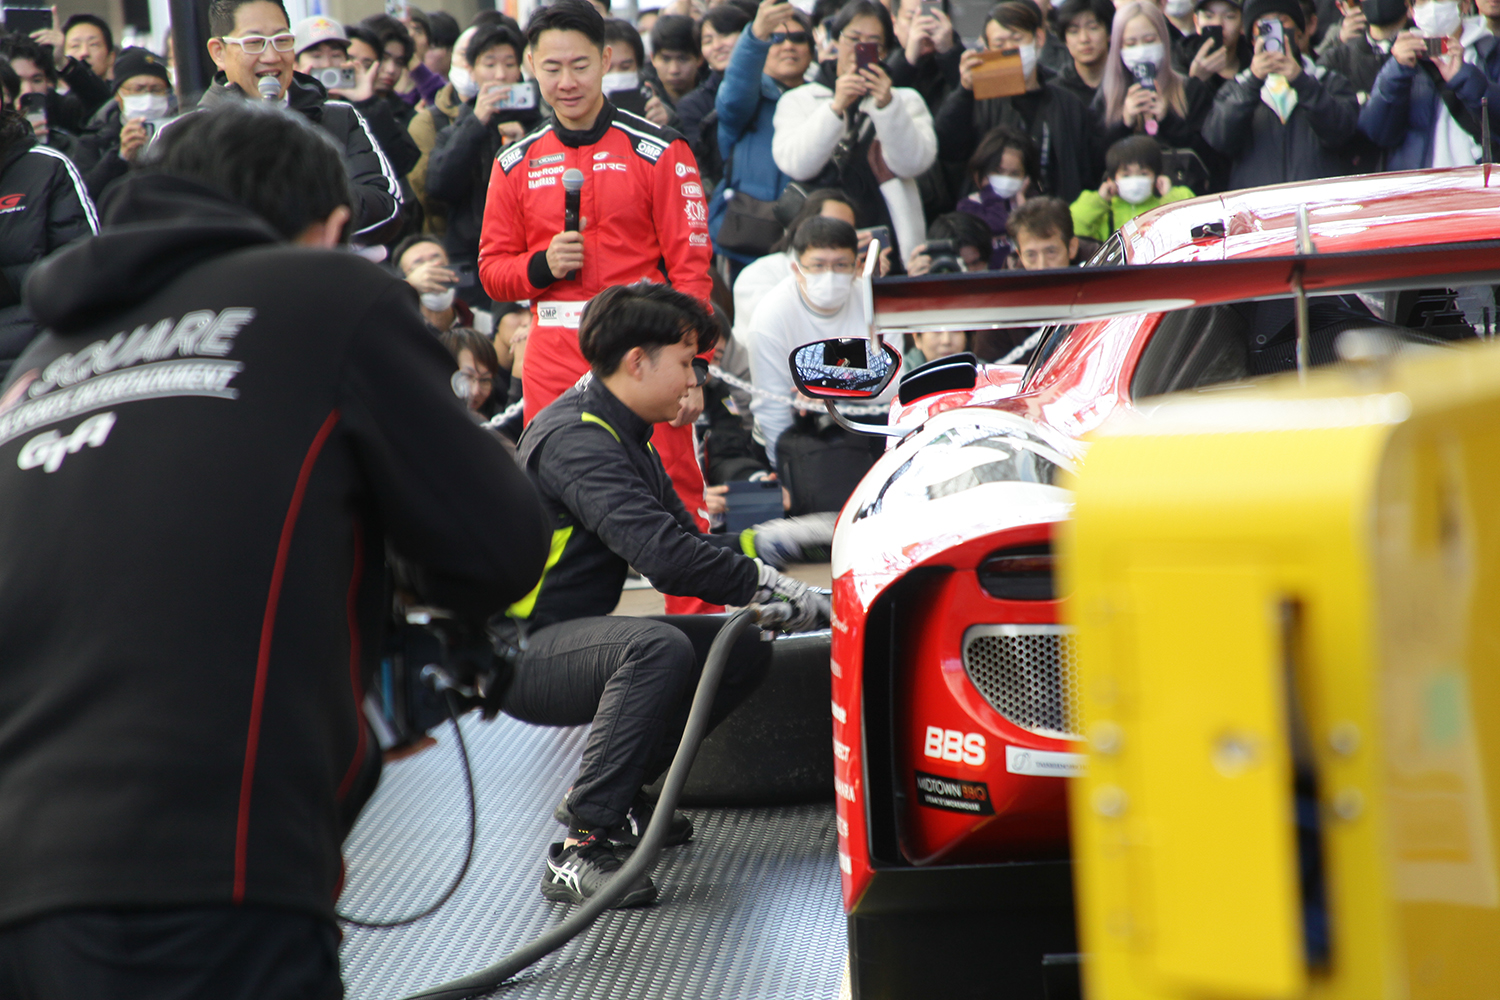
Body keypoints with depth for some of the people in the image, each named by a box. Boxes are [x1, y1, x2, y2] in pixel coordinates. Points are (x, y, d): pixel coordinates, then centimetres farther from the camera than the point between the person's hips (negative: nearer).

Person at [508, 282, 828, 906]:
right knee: (658, 648, -36)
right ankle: (578, 851, -31)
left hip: (572, 634, 10)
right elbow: (658, 554, -32)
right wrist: (767, 586, -27)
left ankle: (613, 794, 13)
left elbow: (684, 541, 15)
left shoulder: (622, 434, 13)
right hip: (517, 654, -10)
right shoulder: (576, 439, -21)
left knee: (744, 648, 5)